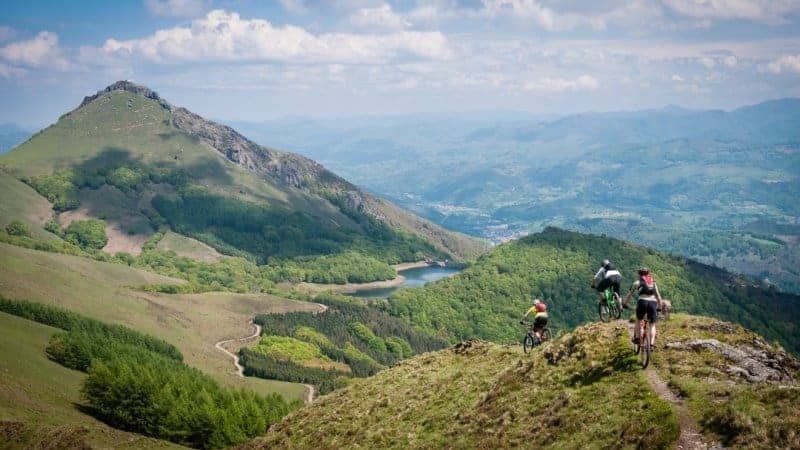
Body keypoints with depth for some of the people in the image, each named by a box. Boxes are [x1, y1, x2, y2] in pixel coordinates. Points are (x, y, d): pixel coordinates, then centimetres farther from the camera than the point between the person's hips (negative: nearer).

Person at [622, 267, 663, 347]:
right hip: (653, 303, 2)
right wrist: (659, 308, 37)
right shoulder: (653, 283, 25)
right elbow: (658, 297, 27)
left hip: (643, 301, -2)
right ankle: (652, 344, -3)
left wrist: (624, 304, 31)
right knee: (652, 325, 11)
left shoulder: (637, 282, 16)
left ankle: (636, 337, 21)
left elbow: (629, 294, 19)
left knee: (638, 320, 25)